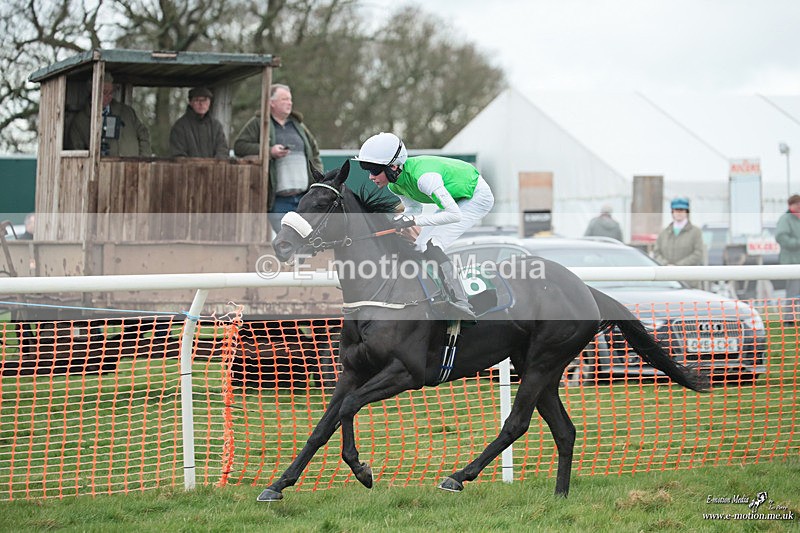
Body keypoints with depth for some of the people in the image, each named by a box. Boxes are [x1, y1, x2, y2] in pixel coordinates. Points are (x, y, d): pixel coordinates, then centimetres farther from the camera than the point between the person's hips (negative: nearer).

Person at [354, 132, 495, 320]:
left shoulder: (423, 176, -36)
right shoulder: (396, 184, -8)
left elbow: (454, 214, -37)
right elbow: (413, 208, 10)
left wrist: (414, 220, -36)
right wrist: (392, 224, -8)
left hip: (478, 197, -9)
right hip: (456, 199, 10)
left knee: (430, 247, -21)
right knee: (419, 247, 6)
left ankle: (462, 309, -21)